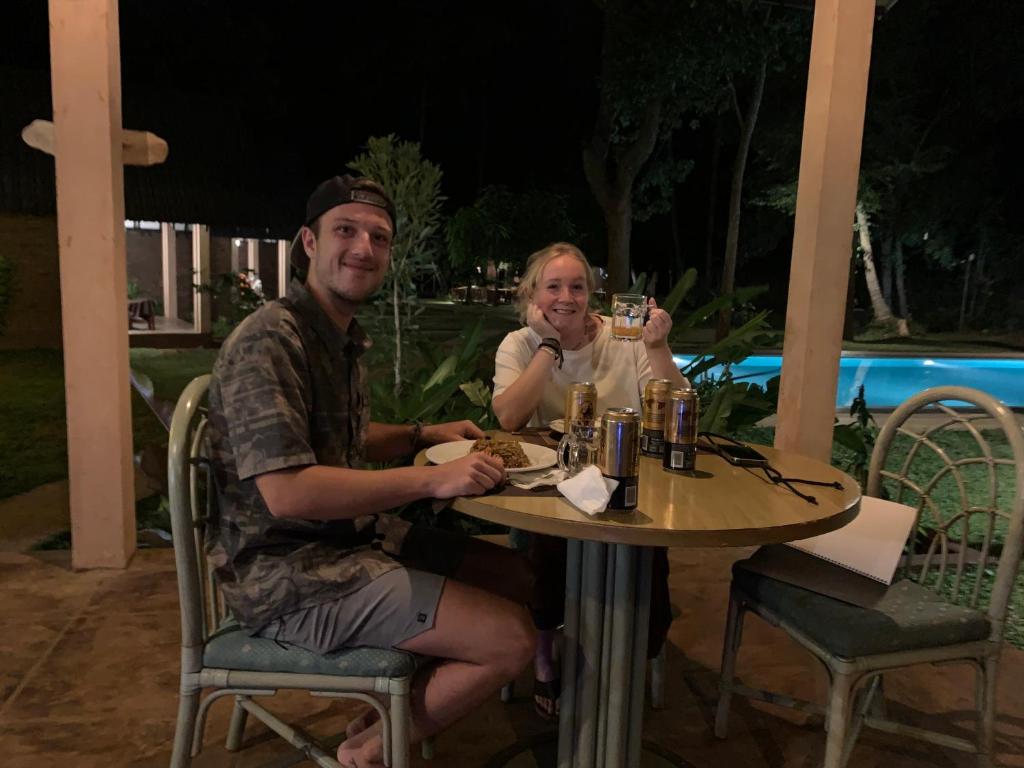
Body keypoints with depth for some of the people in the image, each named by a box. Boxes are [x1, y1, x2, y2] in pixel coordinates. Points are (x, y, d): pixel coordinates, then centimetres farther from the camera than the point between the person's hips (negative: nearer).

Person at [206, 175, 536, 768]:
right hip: (291, 575, -10)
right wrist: (432, 480, -27)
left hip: (356, 536, 10)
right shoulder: (270, 340, -21)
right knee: (512, 638, -14)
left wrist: (423, 435, 7)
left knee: (514, 574, 13)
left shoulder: (346, 338, 9)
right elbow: (286, 491, -29)